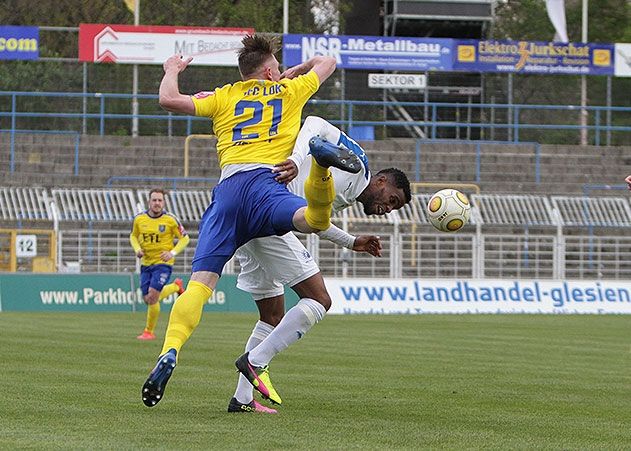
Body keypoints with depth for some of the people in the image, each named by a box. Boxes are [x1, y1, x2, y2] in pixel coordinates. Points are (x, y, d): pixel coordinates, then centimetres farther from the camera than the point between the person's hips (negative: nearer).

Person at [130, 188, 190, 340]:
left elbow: (184, 238, -1)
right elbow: (133, 236, 17)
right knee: (148, 300, 6)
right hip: (146, 263, 5)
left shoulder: (170, 220, -10)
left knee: (152, 297, -16)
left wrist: (173, 253, -14)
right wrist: (137, 249, -3)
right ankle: (176, 286, 34)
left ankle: (149, 331, 2)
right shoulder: (139, 219, 0)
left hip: (163, 262, -5)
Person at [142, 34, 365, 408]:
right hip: (264, 182, -2)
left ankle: (170, 352, -27)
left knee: (200, 283, -7)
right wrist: (295, 72, 57)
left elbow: (169, 100, 17)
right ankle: (322, 157, -59)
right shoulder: (289, 91, 24)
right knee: (314, 220, -32)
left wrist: (172, 72, 36)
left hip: (227, 189, 2)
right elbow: (327, 62, 40)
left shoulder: (224, 97, 25)